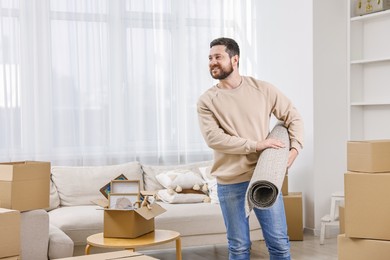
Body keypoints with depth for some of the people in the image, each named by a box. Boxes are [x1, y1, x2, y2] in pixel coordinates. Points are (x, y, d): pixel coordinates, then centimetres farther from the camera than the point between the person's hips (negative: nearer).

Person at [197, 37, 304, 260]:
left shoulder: (263, 89, 3)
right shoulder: (207, 100, -1)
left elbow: (293, 117, 9)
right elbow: (213, 138, -13)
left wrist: (295, 149, -7)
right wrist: (255, 145, -19)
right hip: (230, 182, -1)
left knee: (279, 242, 6)